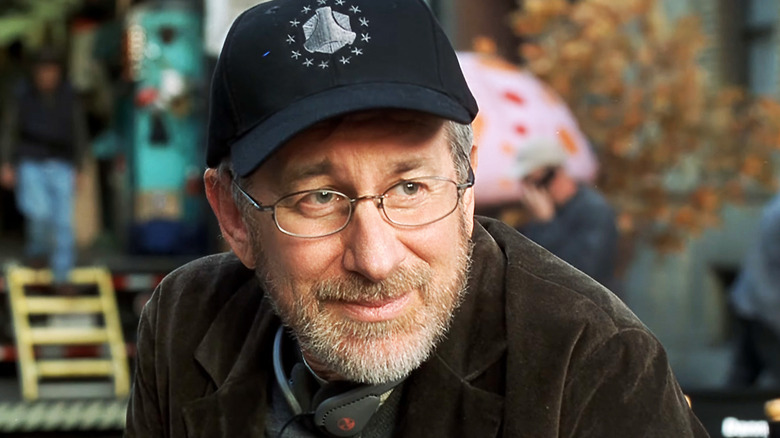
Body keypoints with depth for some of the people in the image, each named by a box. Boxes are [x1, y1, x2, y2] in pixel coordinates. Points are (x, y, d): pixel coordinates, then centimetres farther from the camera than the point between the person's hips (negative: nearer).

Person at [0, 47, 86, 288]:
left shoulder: (69, 97, 7)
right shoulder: (21, 95, 3)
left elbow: (79, 133, 13)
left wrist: (77, 168, 10)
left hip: (61, 166, 2)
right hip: (30, 164, -2)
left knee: (63, 221, -6)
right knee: (39, 211, -20)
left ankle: (62, 276, 0)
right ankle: (36, 251, 10)